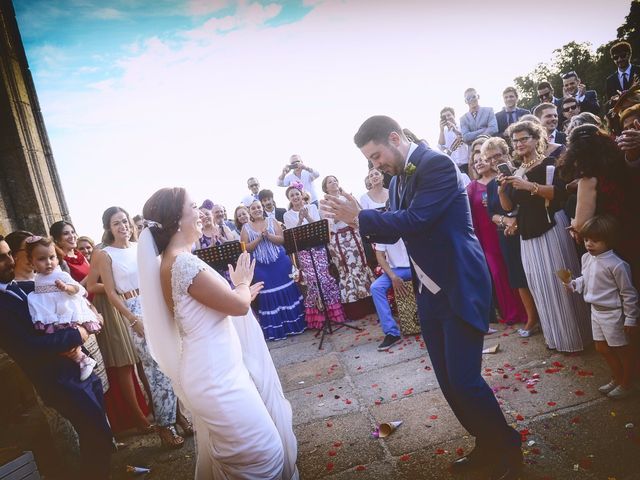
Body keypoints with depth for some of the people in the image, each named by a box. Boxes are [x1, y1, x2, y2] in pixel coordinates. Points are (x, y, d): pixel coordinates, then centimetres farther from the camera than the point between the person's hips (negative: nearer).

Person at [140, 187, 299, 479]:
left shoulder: (171, 261, 7)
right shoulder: (184, 262, -25)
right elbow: (238, 305, -21)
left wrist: (240, 292, 16)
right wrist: (243, 283, -1)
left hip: (212, 368, 10)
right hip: (215, 373, -10)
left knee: (226, 450, 28)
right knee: (262, 452, 4)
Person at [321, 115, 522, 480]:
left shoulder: (437, 164, -15)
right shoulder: (399, 180, 9)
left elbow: (414, 220, -25)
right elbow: (393, 231, 14)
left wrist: (360, 217, -18)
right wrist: (357, 221, -2)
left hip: (460, 287, -8)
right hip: (429, 292, 8)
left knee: (464, 379, -5)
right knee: (449, 380, 13)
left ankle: (509, 449, 21)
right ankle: (487, 445, 33)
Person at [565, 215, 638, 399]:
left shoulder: (616, 264, -25)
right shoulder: (586, 258, -2)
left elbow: (629, 293, -18)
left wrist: (630, 319, -14)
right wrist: (573, 284, -6)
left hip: (613, 313, -8)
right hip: (596, 310, 8)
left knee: (622, 350, 12)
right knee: (602, 348, 20)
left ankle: (626, 384, 31)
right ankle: (617, 379, 41)